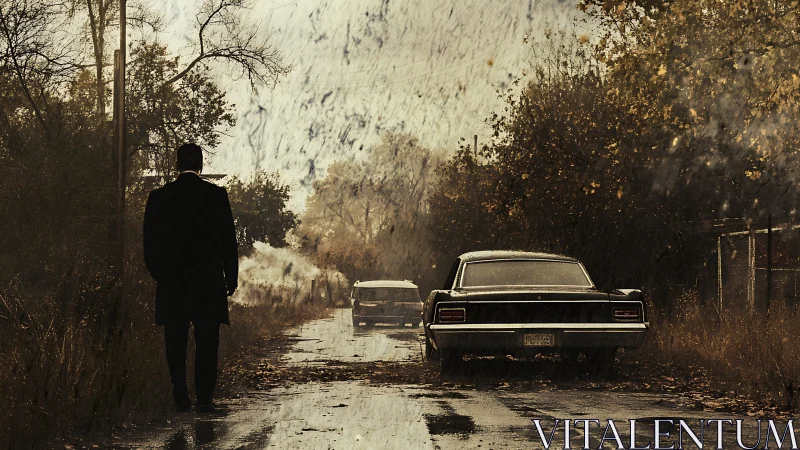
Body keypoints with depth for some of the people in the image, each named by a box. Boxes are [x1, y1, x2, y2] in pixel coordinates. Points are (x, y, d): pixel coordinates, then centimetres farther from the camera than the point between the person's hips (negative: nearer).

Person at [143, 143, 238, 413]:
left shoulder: (158, 197, 1)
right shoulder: (216, 195, -4)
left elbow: (150, 242, 4)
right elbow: (228, 239, -2)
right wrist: (231, 278, 5)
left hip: (171, 282, 1)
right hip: (208, 280, -1)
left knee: (176, 342, 7)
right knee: (207, 342, 2)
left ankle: (180, 398, 5)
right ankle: (205, 397, -3)